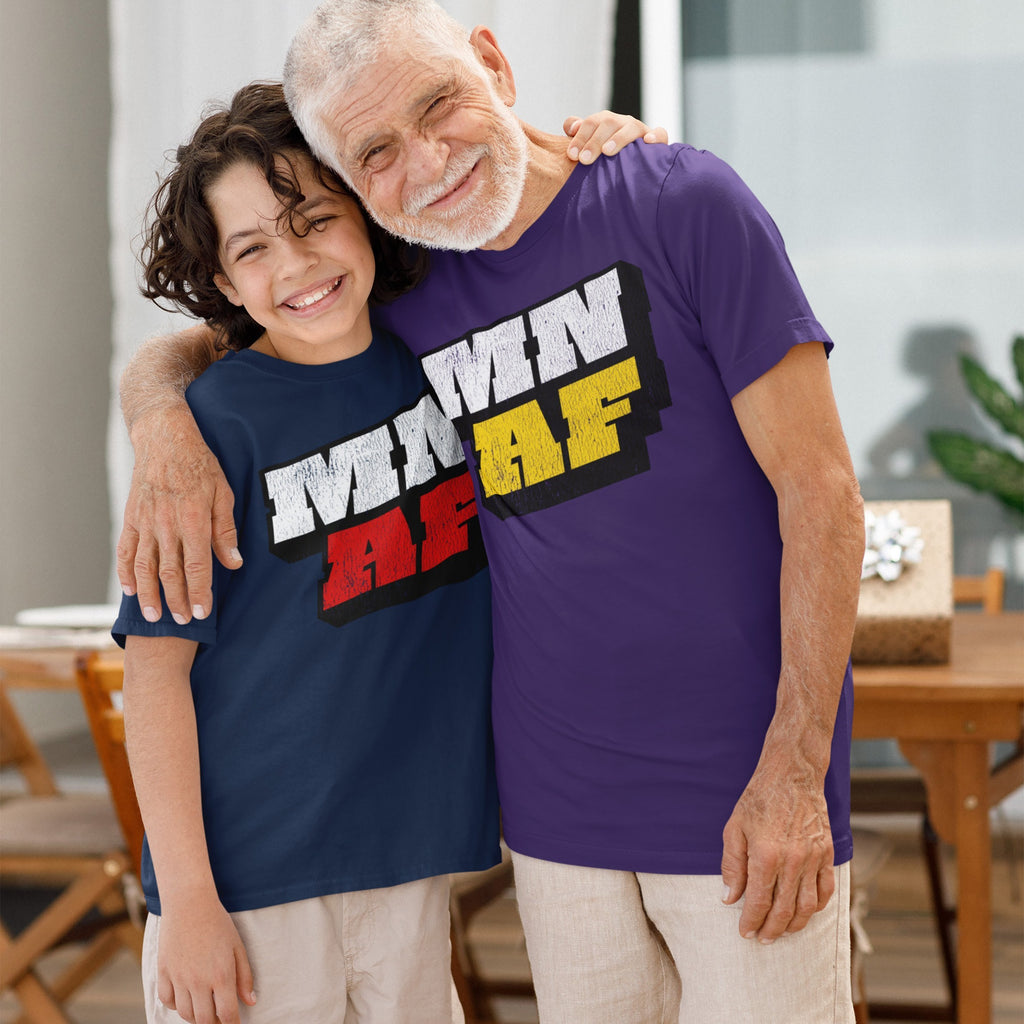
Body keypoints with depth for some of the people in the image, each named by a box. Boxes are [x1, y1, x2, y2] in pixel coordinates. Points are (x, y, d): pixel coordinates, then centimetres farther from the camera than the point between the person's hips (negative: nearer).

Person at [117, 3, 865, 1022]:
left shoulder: (680, 202, -8)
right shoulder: (409, 312, 4)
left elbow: (818, 488, -10)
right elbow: (179, 351, 18)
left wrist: (794, 771, -14)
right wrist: (163, 431, -8)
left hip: (749, 795, -4)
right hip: (557, 804, 4)